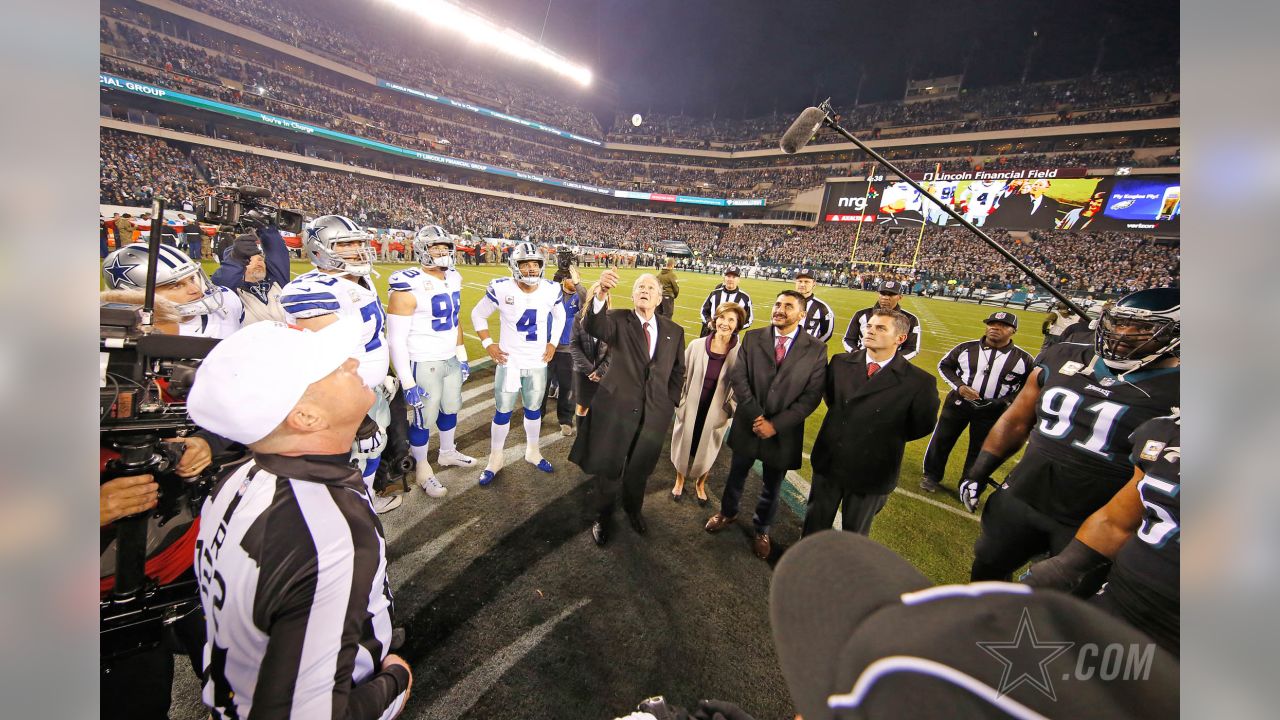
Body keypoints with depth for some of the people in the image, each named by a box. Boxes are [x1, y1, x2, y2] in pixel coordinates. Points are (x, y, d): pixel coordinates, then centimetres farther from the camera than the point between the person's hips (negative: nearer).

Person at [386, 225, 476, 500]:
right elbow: (396, 340, -18)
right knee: (424, 419, 7)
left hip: (451, 360, 7)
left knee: (450, 408, 22)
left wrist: (462, 357, 16)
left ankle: (447, 453, 45)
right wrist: (407, 382, -19)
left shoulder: (453, 279, 4)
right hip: (424, 364, -7)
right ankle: (422, 469, 29)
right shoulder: (409, 286, -19)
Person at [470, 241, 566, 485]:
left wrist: (552, 343, 4)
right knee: (503, 411, 8)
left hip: (538, 362, 2)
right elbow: (478, 315, 1)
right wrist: (488, 344, -7)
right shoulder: (501, 289, -14)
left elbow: (559, 316, 13)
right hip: (509, 361, -2)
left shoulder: (551, 290, -6)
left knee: (534, 409, 16)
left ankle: (532, 452, 38)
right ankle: (495, 459, 27)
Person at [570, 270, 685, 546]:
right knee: (608, 469, 12)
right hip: (616, 408, -2)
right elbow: (593, 326, -29)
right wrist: (602, 293, -46)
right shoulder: (618, 320, -6)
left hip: (655, 413, 3)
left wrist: (671, 403, 4)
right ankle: (603, 517, 37)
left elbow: (678, 371, 11)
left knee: (639, 469, 20)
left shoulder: (674, 331, 4)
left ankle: (633, 509, 48)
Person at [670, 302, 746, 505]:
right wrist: (679, 403, -3)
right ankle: (679, 482, 47)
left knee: (707, 451, 19)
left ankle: (700, 484, 48)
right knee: (683, 445, 18)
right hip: (690, 409, 1)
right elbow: (682, 375, -1)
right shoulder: (697, 345, -10)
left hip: (716, 413, 0)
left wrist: (730, 411, -7)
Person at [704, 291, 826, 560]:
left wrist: (776, 424, -17)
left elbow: (812, 395, -10)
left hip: (784, 432, -1)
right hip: (748, 425, 1)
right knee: (736, 475, 21)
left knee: (772, 486, 19)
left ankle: (762, 529, 45)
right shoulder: (752, 338, -4)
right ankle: (727, 513, 50)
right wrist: (756, 416, -18)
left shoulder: (816, 349, -7)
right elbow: (738, 378, -9)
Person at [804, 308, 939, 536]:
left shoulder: (919, 382, -17)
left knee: (855, 533, 21)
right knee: (815, 522, 22)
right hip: (828, 462, 3)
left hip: (871, 473, -2)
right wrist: (843, 423, 4)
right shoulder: (840, 363, -5)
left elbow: (921, 426, -4)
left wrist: (886, 439, 0)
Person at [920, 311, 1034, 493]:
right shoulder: (967, 348, -7)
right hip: (958, 403, 0)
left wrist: (1007, 402, -11)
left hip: (992, 411, 0)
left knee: (980, 450, 13)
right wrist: (958, 386, -12)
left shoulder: (1023, 359, -7)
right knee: (941, 440, 10)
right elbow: (944, 365, 3)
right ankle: (932, 476, 31)